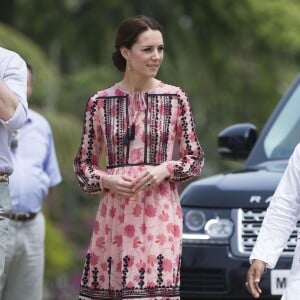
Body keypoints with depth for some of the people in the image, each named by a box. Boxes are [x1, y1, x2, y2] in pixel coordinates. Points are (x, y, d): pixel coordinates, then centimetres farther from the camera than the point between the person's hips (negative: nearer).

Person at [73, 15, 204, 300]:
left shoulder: (175, 98, 3)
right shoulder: (100, 102, 4)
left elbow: (196, 159, 7)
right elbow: (83, 163, 10)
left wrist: (165, 170, -10)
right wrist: (105, 180, -9)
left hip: (159, 212, -1)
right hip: (114, 213, 1)